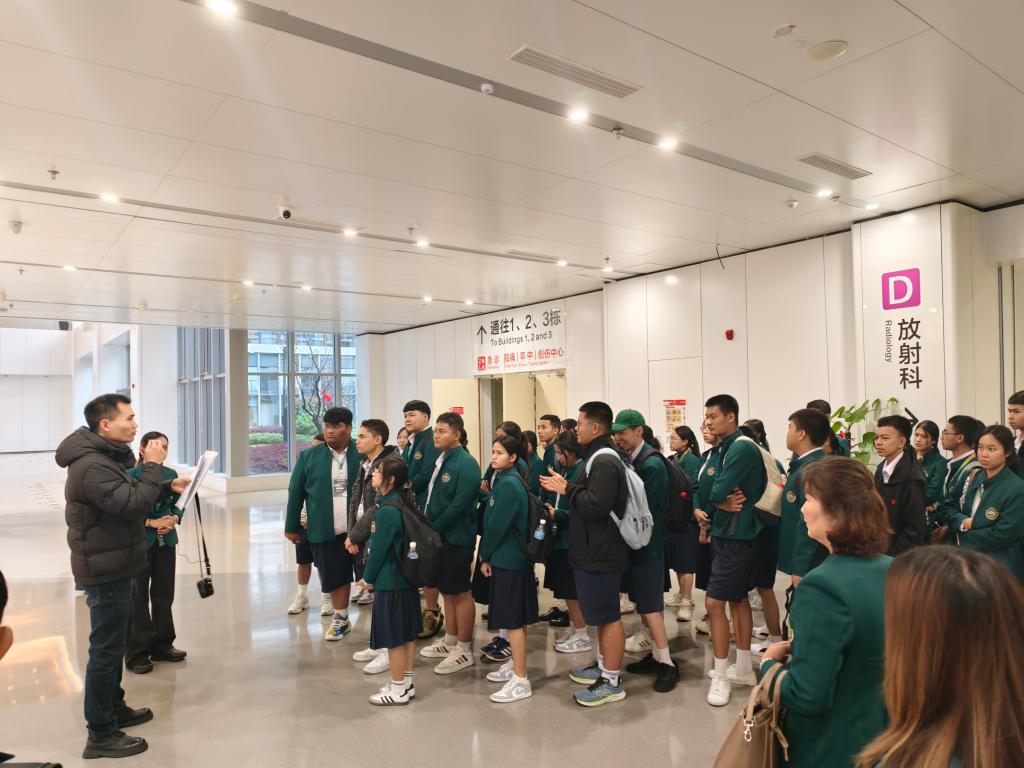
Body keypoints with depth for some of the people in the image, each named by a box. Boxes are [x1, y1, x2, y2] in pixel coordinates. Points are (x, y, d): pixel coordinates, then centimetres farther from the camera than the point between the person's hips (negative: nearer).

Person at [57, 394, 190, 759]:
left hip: (115, 567, 11)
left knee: (113, 645, 22)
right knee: (105, 650, -1)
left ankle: (114, 708, 38)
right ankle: (101, 736, 10)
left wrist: (166, 488, 7)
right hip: (106, 571, -11)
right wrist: (153, 466, -23)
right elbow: (133, 504, -31)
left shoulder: (107, 457, 11)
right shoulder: (91, 465, -24)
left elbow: (129, 497, 19)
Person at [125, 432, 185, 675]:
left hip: (166, 541, 5)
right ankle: (136, 653, 15)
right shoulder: (131, 475, -12)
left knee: (164, 594, 12)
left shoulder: (171, 474, 4)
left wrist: (173, 520, -7)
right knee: (138, 597, 3)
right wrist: (151, 522, -18)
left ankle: (162, 645, 26)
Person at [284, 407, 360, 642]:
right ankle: (341, 620, 30)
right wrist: (291, 526, 6)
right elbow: (296, 493, 5)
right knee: (335, 577, 11)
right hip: (325, 531, 2)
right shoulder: (309, 457, 1)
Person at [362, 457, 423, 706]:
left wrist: (368, 578, -3)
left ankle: (398, 690, 17)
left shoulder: (387, 510, -22)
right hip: (407, 577, 9)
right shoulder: (402, 502, 4)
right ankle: (406, 683, 28)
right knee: (407, 633, 16)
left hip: (390, 581, -9)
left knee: (393, 637, 4)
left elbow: (379, 549, -17)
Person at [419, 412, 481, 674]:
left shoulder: (466, 463, -16)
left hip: (456, 538, -8)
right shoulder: (440, 460, 8)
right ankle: (450, 641, 33)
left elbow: (459, 505, -21)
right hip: (438, 536, 8)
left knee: (461, 593, 4)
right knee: (447, 591, 18)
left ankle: (464, 650, 16)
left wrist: (432, 529, -16)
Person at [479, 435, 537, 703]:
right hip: (514, 557, 10)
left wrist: (485, 555, -7)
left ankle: (521, 681, 3)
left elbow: (497, 525, -19)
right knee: (516, 617, 18)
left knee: (512, 619, -4)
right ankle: (514, 665, 31)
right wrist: (488, 554, 13)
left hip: (507, 559, -10)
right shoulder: (508, 480, 12)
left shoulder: (508, 484, -18)